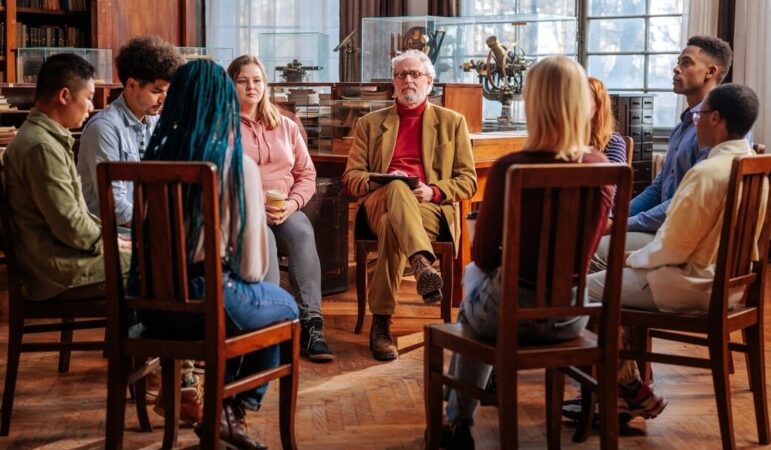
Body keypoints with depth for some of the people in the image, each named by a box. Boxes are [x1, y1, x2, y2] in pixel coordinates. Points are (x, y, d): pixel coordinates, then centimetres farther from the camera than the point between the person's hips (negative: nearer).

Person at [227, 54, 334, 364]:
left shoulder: (286, 127, 22)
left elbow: (306, 174, 17)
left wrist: (292, 203, -4)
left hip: (286, 210, 2)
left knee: (302, 233, -32)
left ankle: (311, 324, -39)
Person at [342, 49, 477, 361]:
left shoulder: (452, 122, 21)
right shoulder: (370, 123, 24)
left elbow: (468, 182, 14)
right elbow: (351, 178, 15)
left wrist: (434, 191, -8)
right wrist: (383, 181, -8)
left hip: (430, 207, 0)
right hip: (381, 203, 1)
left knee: (392, 225, -40)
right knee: (397, 189, -40)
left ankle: (381, 322, -42)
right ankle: (423, 266, -61)